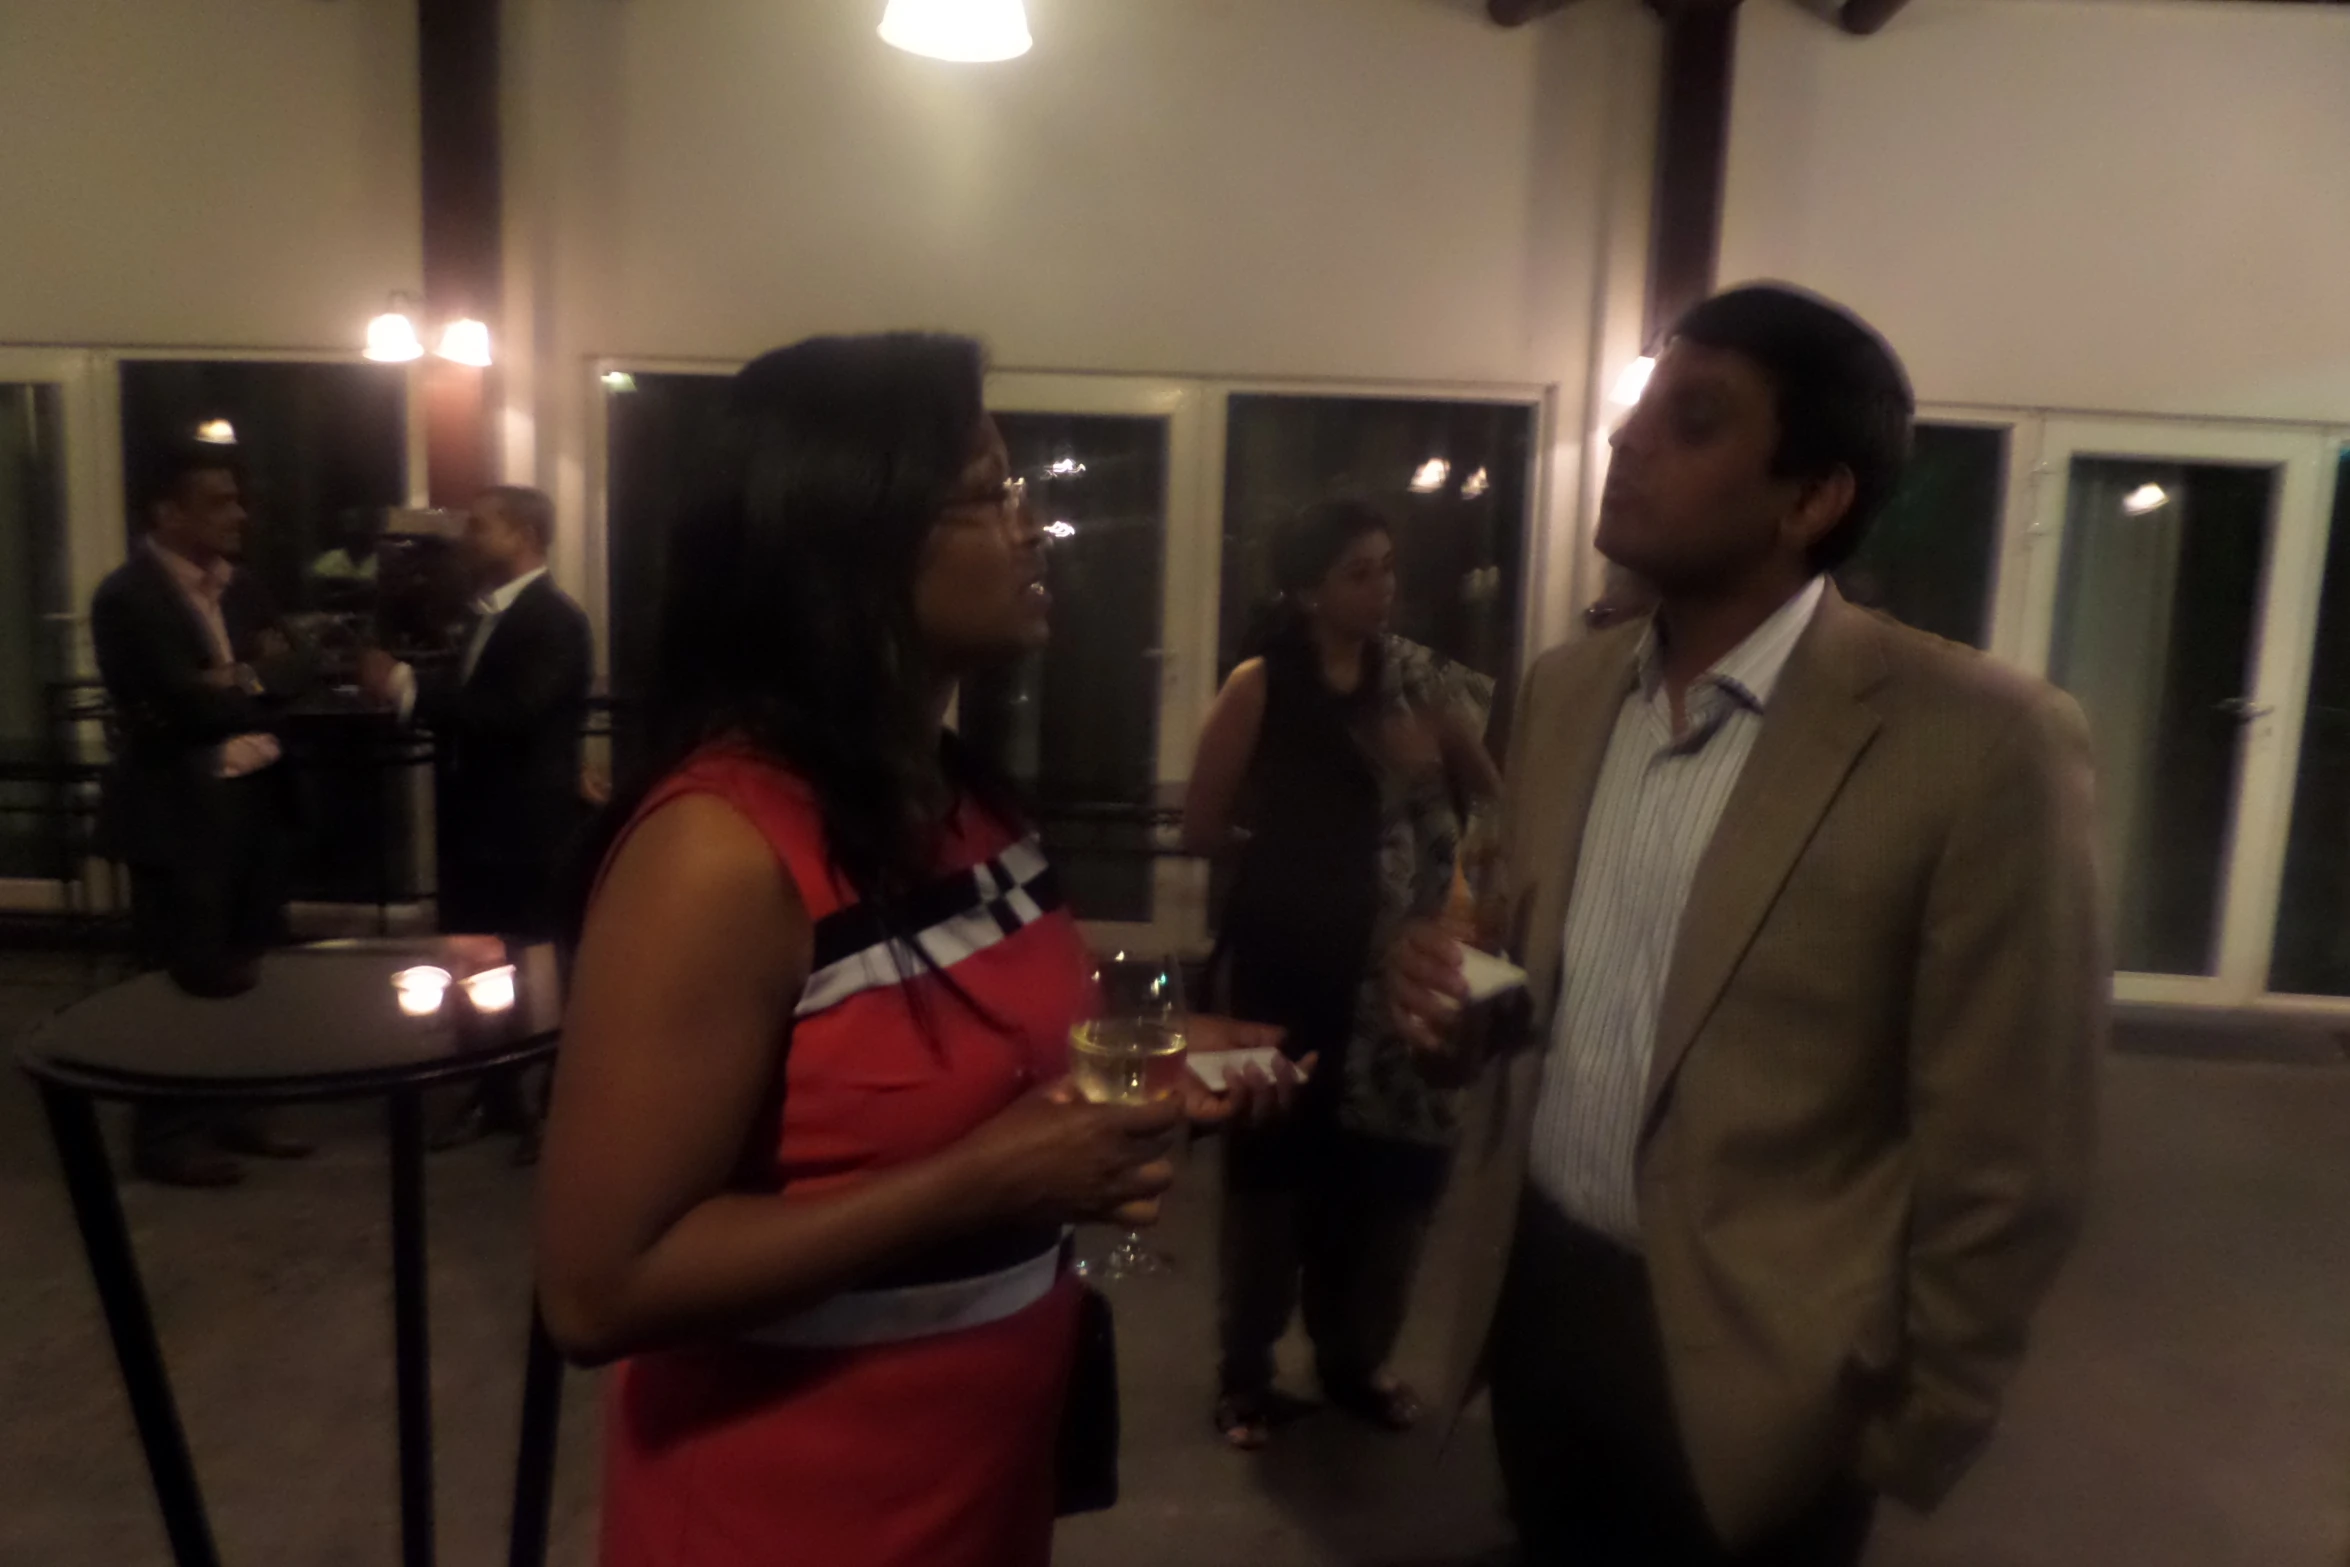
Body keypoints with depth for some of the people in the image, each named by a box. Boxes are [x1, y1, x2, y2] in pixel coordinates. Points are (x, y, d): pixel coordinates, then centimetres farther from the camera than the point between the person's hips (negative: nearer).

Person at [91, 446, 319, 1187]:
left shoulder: (240, 587, 12)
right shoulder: (126, 595, -12)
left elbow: (296, 668, 4)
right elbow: (187, 703, -21)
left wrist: (243, 681, -15)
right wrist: (259, 695, -7)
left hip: (253, 797, 7)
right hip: (179, 810, -7)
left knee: (242, 967, 13)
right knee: (185, 973, 2)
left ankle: (231, 1110, 27)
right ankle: (167, 1132, 16)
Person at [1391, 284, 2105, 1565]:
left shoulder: (1983, 744, -19)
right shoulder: (1567, 687, 0)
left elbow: (2003, 1159, -13)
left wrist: (1916, 1430, -4)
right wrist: (1464, 1006, -9)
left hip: (1751, 1372, -5)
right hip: (1535, 1297, 6)